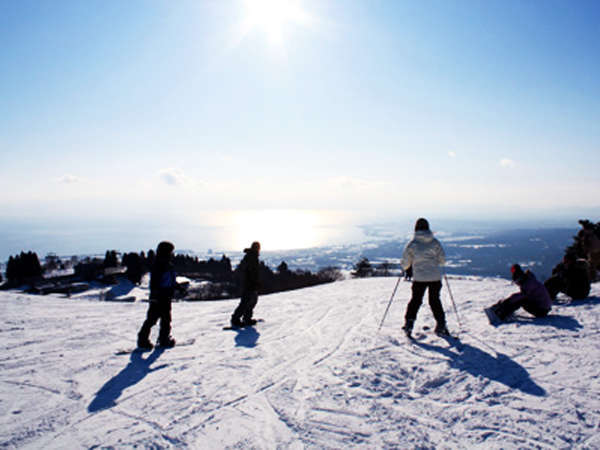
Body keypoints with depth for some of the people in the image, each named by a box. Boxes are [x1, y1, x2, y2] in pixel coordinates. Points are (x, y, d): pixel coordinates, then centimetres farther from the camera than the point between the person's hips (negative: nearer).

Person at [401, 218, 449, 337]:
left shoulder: (412, 244, -6)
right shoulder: (435, 242, -2)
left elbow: (405, 264, -2)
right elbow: (442, 260, 2)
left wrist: (406, 268, 20)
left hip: (419, 278, -1)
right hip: (435, 277, 1)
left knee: (415, 300, 11)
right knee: (435, 300, 15)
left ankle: (409, 324, 3)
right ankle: (441, 325, 16)